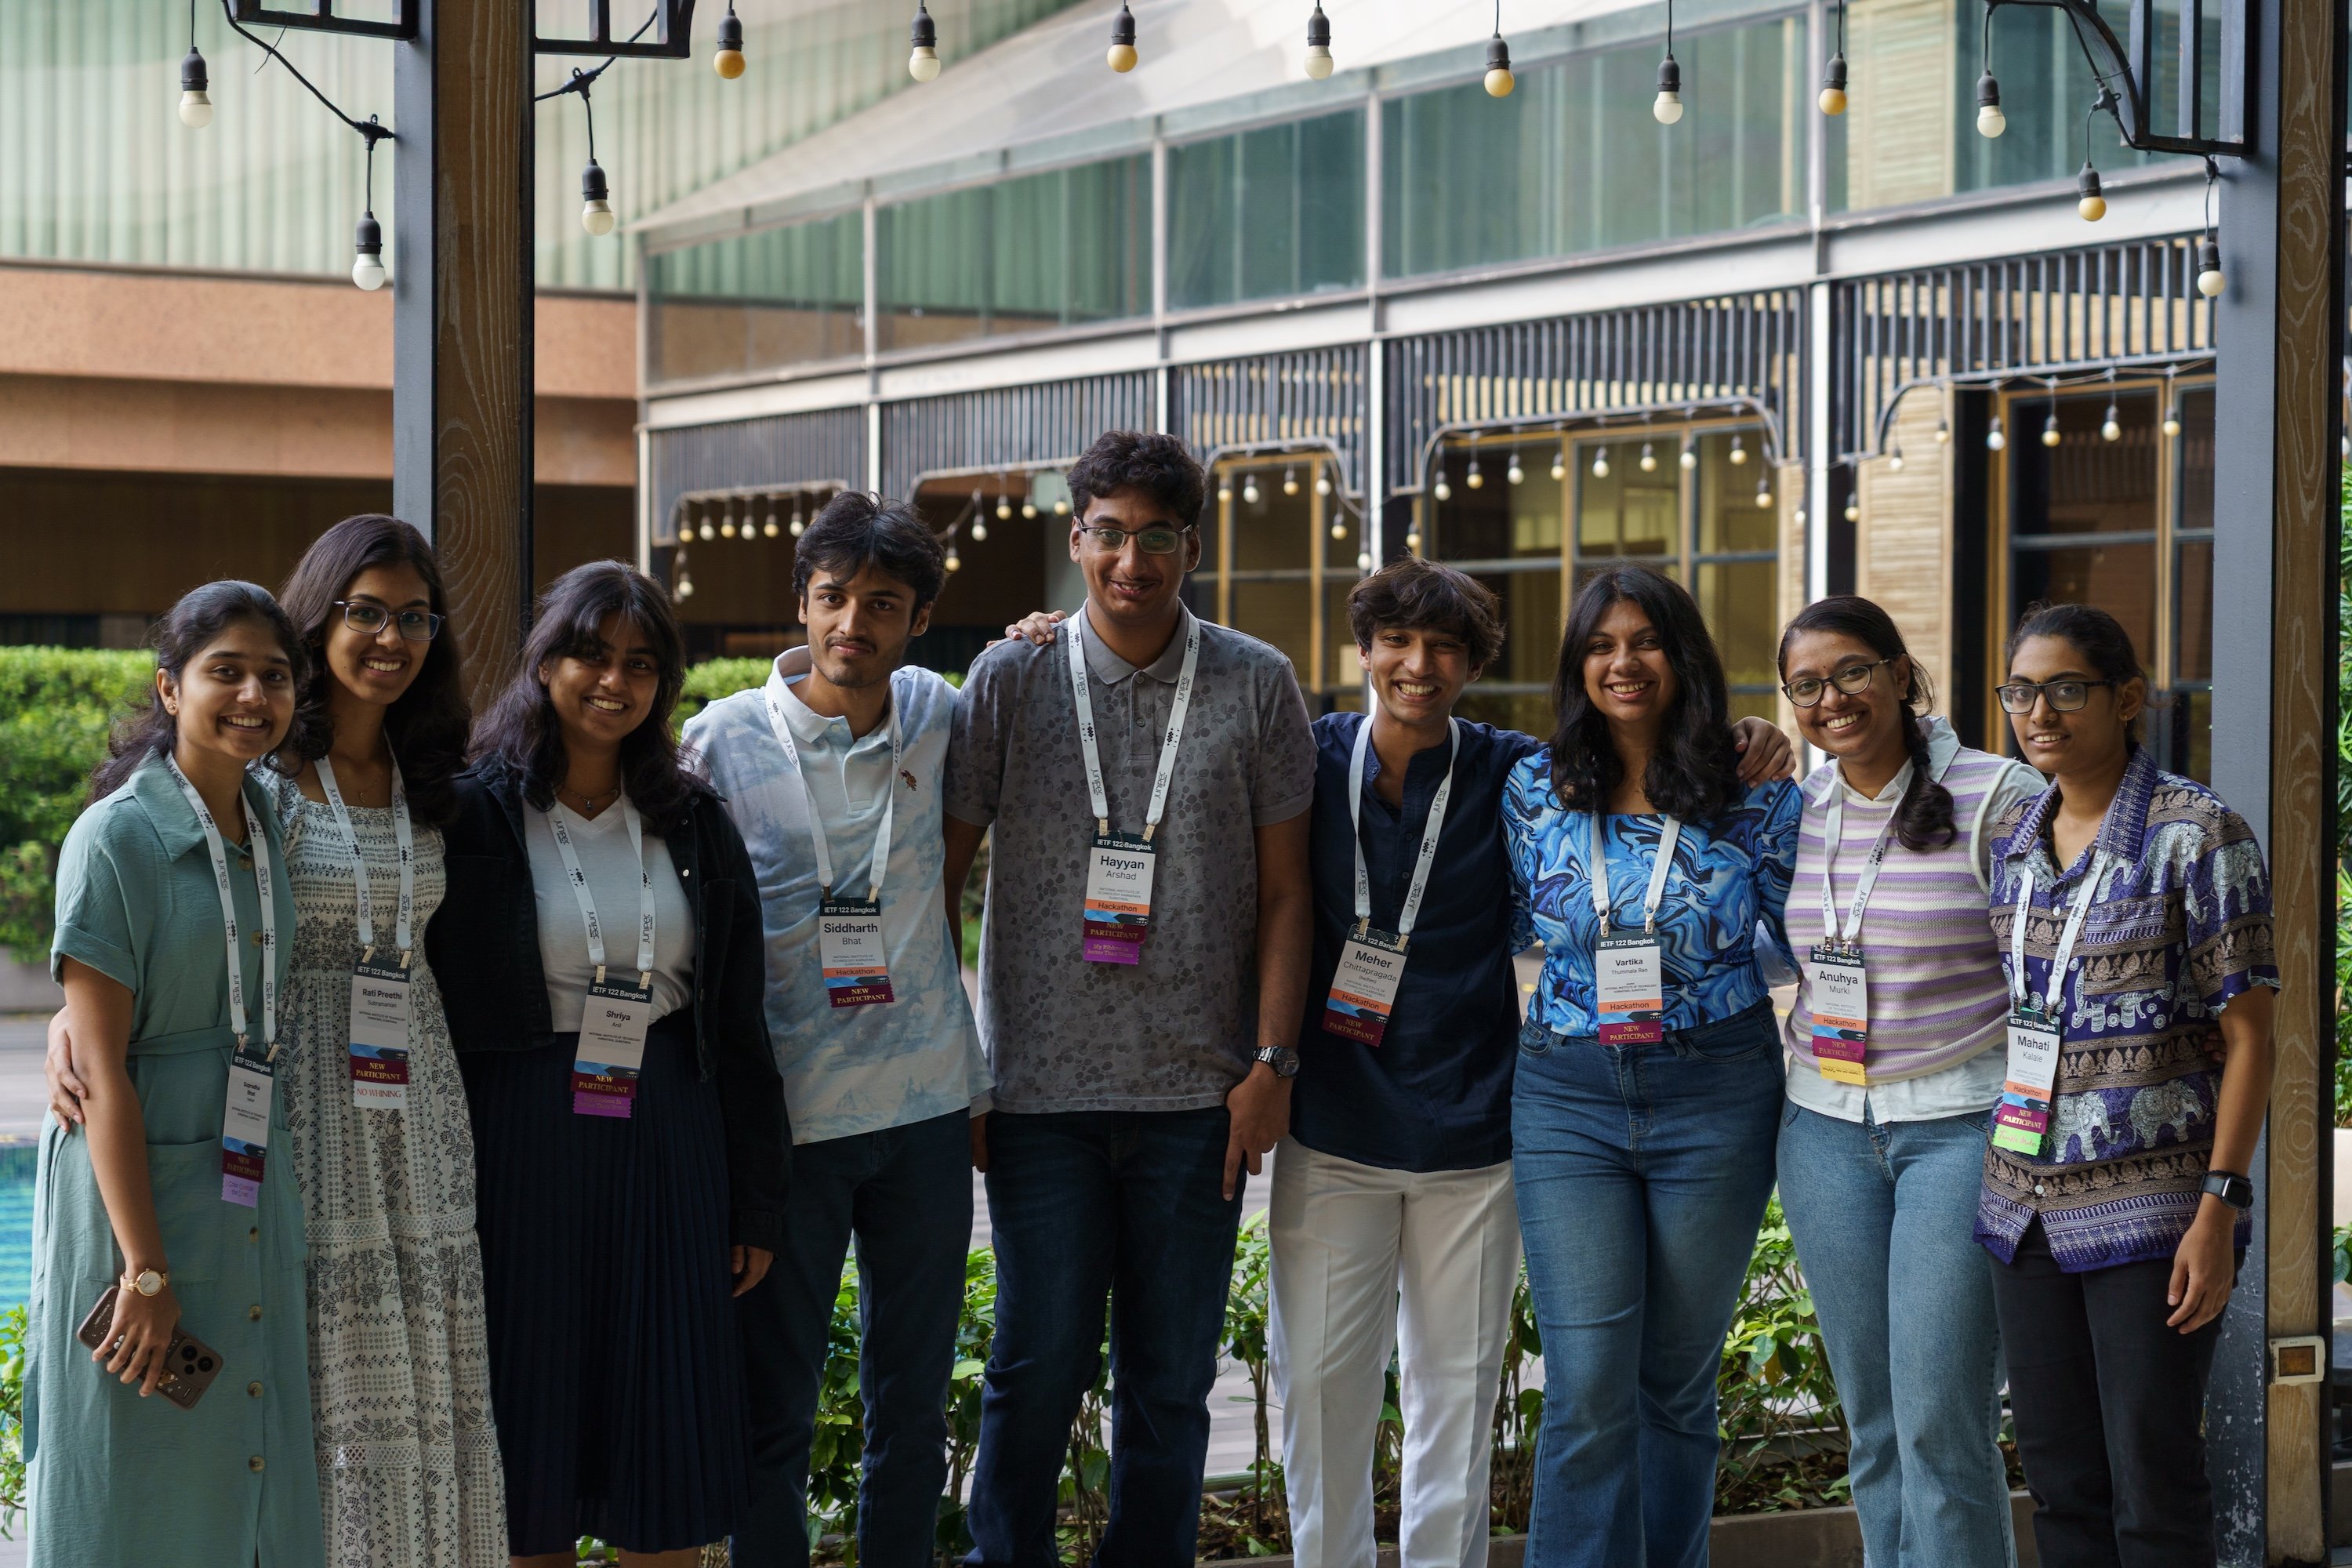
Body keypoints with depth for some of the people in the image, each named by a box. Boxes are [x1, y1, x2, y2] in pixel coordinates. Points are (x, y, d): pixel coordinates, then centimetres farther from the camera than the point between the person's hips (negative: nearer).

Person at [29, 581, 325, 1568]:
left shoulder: (271, 826, 8)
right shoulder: (117, 838, -12)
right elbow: (102, 1071, -15)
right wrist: (146, 1271, -18)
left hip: (250, 1202, 6)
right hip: (137, 1191, -6)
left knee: (254, 1480, 9)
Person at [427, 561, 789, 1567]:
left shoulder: (693, 823, 8)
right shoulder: (474, 814, -2)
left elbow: (739, 1023, 10)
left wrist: (757, 1201, 8)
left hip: (667, 1142, 3)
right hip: (521, 1140, -3)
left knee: (669, 1431, 5)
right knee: (533, 1419, 4)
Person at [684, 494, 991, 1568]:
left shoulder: (936, 716, 5)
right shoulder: (723, 740, -4)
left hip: (926, 1109, 3)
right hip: (784, 1117, -3)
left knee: (913, 1402, 10)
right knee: (773, 1410, 3)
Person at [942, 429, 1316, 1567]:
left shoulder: (1255, 686, 3)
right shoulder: (1010, 680, 2)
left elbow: (1283, 890, 5)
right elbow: (941, 875, 5)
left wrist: (1272, 1061, -2)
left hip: (1197, 1092, 1)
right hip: (1040, 1089, -1)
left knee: (1170, 1382, 6)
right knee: (1037, 1367, 1)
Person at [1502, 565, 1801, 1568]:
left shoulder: (1754, 802, 0)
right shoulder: (1534, 791, 3)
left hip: (1715, 1103, 0)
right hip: (1569, 1098, 1)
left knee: (1678, 1378, 8)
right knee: (1587, 1386, -9)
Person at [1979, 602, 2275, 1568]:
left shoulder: (2198, 836, -9)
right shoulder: (2013, 838, 9)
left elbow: (2249, 1035, -10)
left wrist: (2219, 1212, -15)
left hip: (2152, 1208, -6)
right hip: (2029, 1201, 6)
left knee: (2153, 1485, -1)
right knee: (2059, 1476, 10)